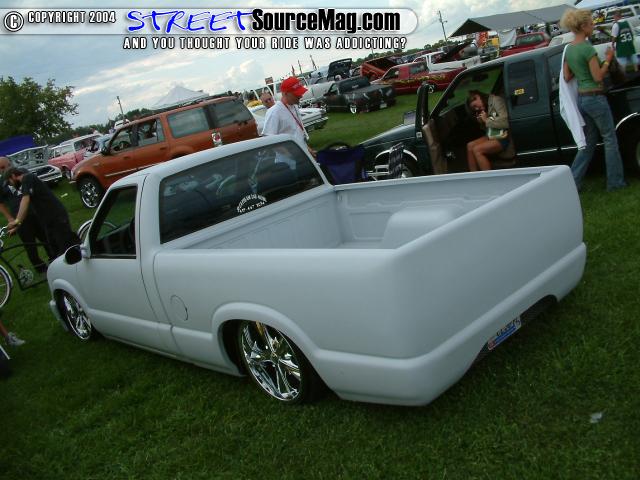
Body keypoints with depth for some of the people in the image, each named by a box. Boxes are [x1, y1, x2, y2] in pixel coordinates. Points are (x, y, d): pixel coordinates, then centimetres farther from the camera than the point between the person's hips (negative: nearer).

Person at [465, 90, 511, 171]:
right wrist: (481, 122, -1)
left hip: (503, 138, -9)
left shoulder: (496, 100, -9)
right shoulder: (486, 107, 15)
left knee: (477, 150, -20)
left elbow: (505, 122, -20)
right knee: (470, 146, -4)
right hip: (492, 136, 9)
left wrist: (487, 120, -11)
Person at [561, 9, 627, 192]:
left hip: (580, 99, 8)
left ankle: (573, 181, 13)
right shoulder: (587, 48, -17)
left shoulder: (568, 49, 7)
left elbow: (567, 77, 13)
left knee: (588, 142, 16)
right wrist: (608, 59, -4)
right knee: (610, 139, 5)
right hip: (595, 98, -8)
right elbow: (598, 77, -16)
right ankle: (615, 182, 13)